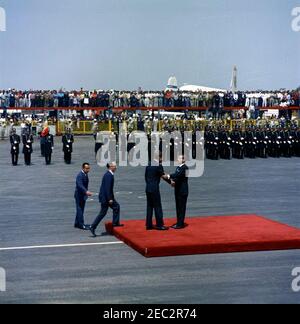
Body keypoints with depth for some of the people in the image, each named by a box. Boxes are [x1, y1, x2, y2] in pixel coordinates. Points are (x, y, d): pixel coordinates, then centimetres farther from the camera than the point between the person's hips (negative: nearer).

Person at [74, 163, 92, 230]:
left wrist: (86, 192, 19)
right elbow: (80, 185, -33)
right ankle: (81, 225, -2)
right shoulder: (80, 175, -21)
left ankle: (77, 224, 24)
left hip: (83, 195, 10)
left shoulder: (86, 174, 9)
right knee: (80, 210, -5)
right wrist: (86, 192, -45)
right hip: (79, 195, -10)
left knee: (80, 210, 15)